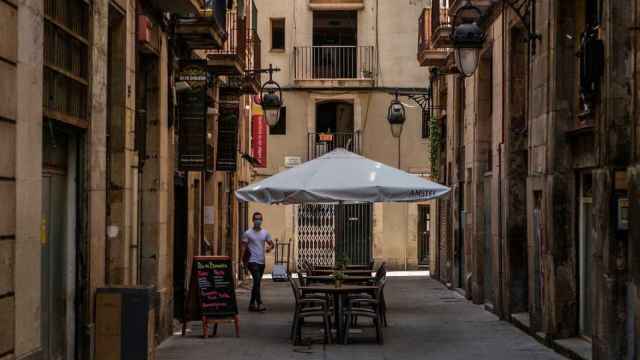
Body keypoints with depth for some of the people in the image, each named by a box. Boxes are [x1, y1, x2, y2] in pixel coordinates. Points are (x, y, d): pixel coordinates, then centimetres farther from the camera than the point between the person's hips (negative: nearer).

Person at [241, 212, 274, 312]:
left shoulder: (265, 233, 10)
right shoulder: (248, 233, -2)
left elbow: (271, 244, 13)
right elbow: (243, 247, -3)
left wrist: (269, 247, -11)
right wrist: (242, 259, -14)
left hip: (262, 261, 5)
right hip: (252, 261, -5)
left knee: (257, 282, 11)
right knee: (257, 281, -18)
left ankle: (252, 304, 19)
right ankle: (259, 304, -21)